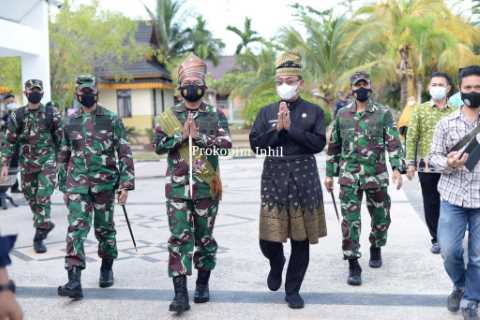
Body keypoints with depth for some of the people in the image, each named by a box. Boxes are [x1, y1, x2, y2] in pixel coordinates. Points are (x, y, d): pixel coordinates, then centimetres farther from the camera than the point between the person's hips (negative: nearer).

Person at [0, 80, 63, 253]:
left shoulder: (52, 114, 0)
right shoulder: (17, 115, 2)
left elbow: (60, 138, 5)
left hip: (47, 161, -3)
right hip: (27, 163, 3)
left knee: (43, 198, -12)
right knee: (32, 198, 11)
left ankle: (39, 237, -6)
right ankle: (46, 224, 34)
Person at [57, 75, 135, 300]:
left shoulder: (111, 120, 0)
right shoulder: (70, 122, 9)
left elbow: (124, 153, -2)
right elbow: (64, 155, 17)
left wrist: (125, 185, -10)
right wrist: (63, 186, 16)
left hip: (105, 182, -1)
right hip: (77, 183, 1)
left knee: (105, 228, 11)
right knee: (76, 228, -10)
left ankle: (107, 269, 32)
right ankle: (74, 281, -13)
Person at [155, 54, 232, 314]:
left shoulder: (215, 115, 3)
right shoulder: (169, 115, 7)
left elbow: (226, 143, -10)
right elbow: (158, 146, 0)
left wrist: (198, 135, -17)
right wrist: (181, 135, -13)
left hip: (206, 187, 0)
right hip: (178, 187, 0)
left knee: (205, 237, 10)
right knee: (179, 238, -6)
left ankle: (203, 284, 27)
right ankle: (180, 293, -5)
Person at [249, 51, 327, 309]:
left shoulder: (314, 111, 5)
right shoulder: (266, 112, 8)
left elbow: (319, 143, -7)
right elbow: (256, 145, 0)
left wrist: (291, 127, -13)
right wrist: (277, 128, -12)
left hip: (305, 181, 0)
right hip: (274, 180, 1)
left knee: (301, 241, 5)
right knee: (268, 240, -3)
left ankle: (293, 290, 21)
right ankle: (276, 264, 32)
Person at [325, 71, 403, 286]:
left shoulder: (383, 113, 1)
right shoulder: (342, 114, 8)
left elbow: (394, 143, -5)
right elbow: (333, 146, 13)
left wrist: (397, 169, -18)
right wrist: (330, 174, 11)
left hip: (377, 175, 0)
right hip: (349, 176, 0)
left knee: (381, 217, 13)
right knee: (350, 220, -6)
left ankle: (376, 249, 40)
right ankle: (353, 266, -1)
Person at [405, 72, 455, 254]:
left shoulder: (455, 112, 6)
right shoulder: (420, 109, 4)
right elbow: (412, 137, 2)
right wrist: (411, 163, -4)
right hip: (426, 165, 0)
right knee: (431, 204, 7)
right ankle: (436, 239, 21)